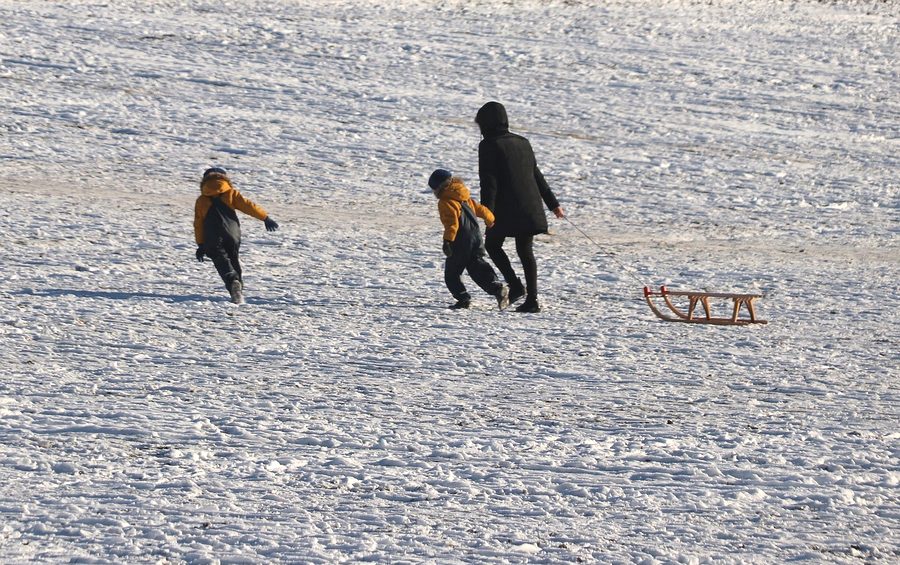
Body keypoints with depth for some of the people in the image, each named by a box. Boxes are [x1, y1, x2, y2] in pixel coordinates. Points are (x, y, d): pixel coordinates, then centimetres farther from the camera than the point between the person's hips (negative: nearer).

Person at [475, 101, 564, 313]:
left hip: (505, 209, -6)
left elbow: (489, 182, -15)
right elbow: (537, 176, 21)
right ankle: (532, 300, 4)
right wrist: (553, 203, 26)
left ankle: (515, 285, -3)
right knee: (525, 251, 10)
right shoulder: (522, 143, 15)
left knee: (492, 244, 12)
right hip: (530, 209, 6)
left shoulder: (489, 146, -7)